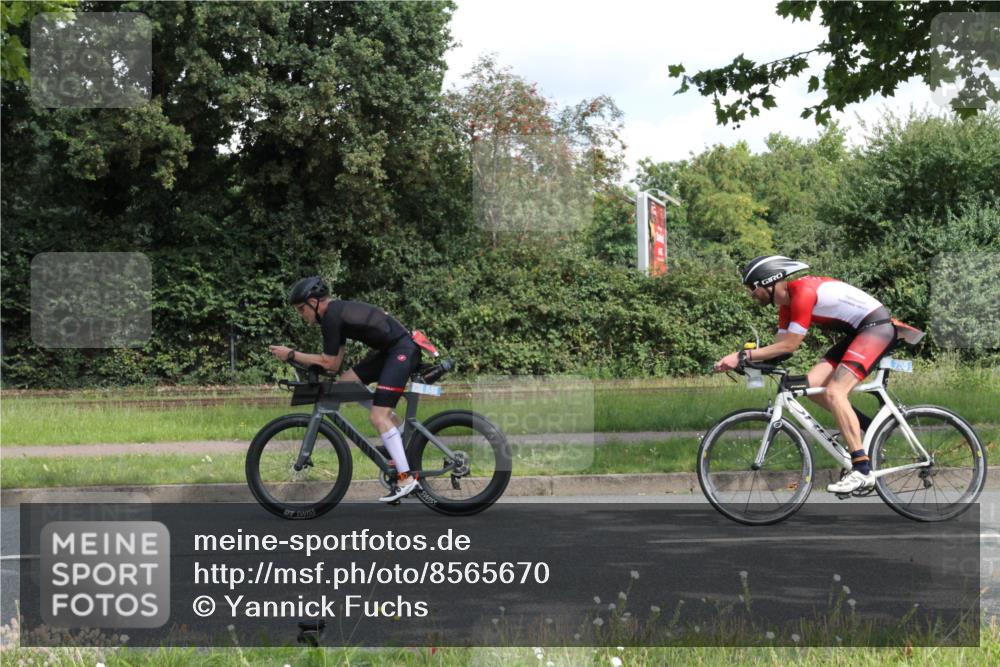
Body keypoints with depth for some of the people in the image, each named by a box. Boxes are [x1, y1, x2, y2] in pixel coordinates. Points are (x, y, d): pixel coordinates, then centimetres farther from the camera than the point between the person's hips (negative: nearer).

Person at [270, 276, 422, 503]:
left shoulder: (331, 317, -14)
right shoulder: (338, 311, 15)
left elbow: (329, 363, -13)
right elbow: (335, 364, 15)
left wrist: (291, 355, -6)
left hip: (402, 350, -10)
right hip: (389, 349, 10)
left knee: (378, 416, -12)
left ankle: (407, 478, -11)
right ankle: (402, 435, 15)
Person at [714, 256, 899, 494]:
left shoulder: (803, 292, -22)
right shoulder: (787, 302, 8)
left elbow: (790, 345, -22)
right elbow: (780, 345, 8)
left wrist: (742, 356, -21)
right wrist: (738, 359, -4)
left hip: (877, 326, -10)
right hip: (857, 332, 10)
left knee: (834, 391, -21)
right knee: (812, 384, -2)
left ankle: (862, 471, -21)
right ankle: (871, 428, 8)